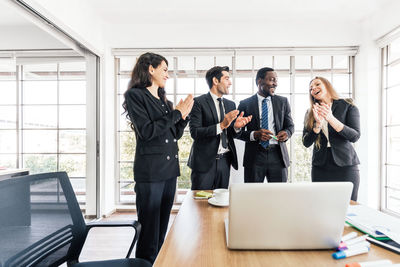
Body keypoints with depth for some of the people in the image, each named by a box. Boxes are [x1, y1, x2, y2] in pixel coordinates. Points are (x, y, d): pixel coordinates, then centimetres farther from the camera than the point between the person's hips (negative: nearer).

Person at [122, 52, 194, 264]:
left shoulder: (164, 100, 16)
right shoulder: (135, 95, -4)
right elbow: (147, 131, -15)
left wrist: (183, 115, 2)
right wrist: (175, 113, -9)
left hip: (169, 168, 7)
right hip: (150, 170, -7)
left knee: (162, 230, 15)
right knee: (149, 232, 1)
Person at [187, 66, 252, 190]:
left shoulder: (230, 104, 12)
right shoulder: (199, 102, -7)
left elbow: (230, 134, 13)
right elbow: (194, 132, -15)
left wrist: (236, 127, -9)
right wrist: (221, 125, -22)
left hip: (225, 161, 6)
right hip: (205, 161, -5)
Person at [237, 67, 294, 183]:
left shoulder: (283, 101, 10)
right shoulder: (245, 104, 2)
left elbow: (290, 125, 14)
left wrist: (286, 133, -9)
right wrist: (255, 134, -17)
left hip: (278, 155, 2)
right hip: (254, 156, -2)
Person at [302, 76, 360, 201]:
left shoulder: (348, 107, 2)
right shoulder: (310, 113, 8)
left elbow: (355, 137, -9)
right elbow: (306, 143, 0)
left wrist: (331, 119, -21)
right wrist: (318, 123, -15)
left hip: (345, 165, -1)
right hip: (320, 166, 2)